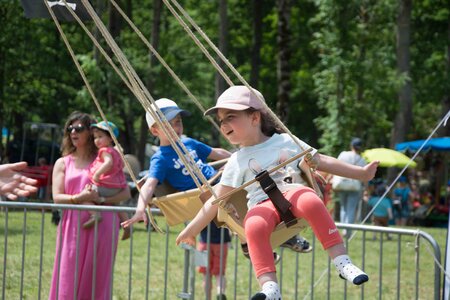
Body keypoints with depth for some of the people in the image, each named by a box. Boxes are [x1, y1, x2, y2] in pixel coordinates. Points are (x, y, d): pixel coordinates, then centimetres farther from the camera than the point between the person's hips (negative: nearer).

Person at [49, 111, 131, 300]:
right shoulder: (63, 163, 13)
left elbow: (125, 193, 2)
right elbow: (57, 197, 2)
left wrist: (101, 199, -13)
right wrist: (79, 198, -15)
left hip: (101, 225, -1)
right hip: (72, 227, 1)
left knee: (96, 277, -1)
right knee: (69, 279, -3)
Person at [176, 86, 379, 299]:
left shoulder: (286, 142, 16)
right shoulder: (237, 162, 18)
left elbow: (322, 162, 19)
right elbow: (217, 200, 17)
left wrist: (361, 173, 17)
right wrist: (191, 230, 12)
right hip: (261, 205, 0)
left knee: (310, 201, -37)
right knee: (254, 225, -37)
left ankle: (342, 262, -34)